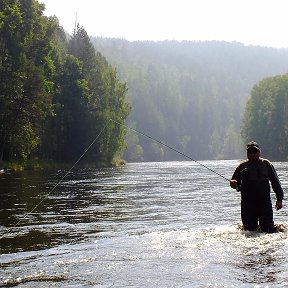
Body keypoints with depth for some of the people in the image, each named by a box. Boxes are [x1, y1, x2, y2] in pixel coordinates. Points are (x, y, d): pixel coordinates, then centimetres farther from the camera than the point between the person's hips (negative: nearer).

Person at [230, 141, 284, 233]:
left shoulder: (266, 164, 7)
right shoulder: (242, 166, 9)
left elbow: (275, 182, 8)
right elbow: (234, 181, 14)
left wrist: (279, 199, 2)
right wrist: (233, 184, -11)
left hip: (264, 202, -1)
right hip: (247, 204, 1)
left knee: (268, 229, -5)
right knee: (249, 229, 2)